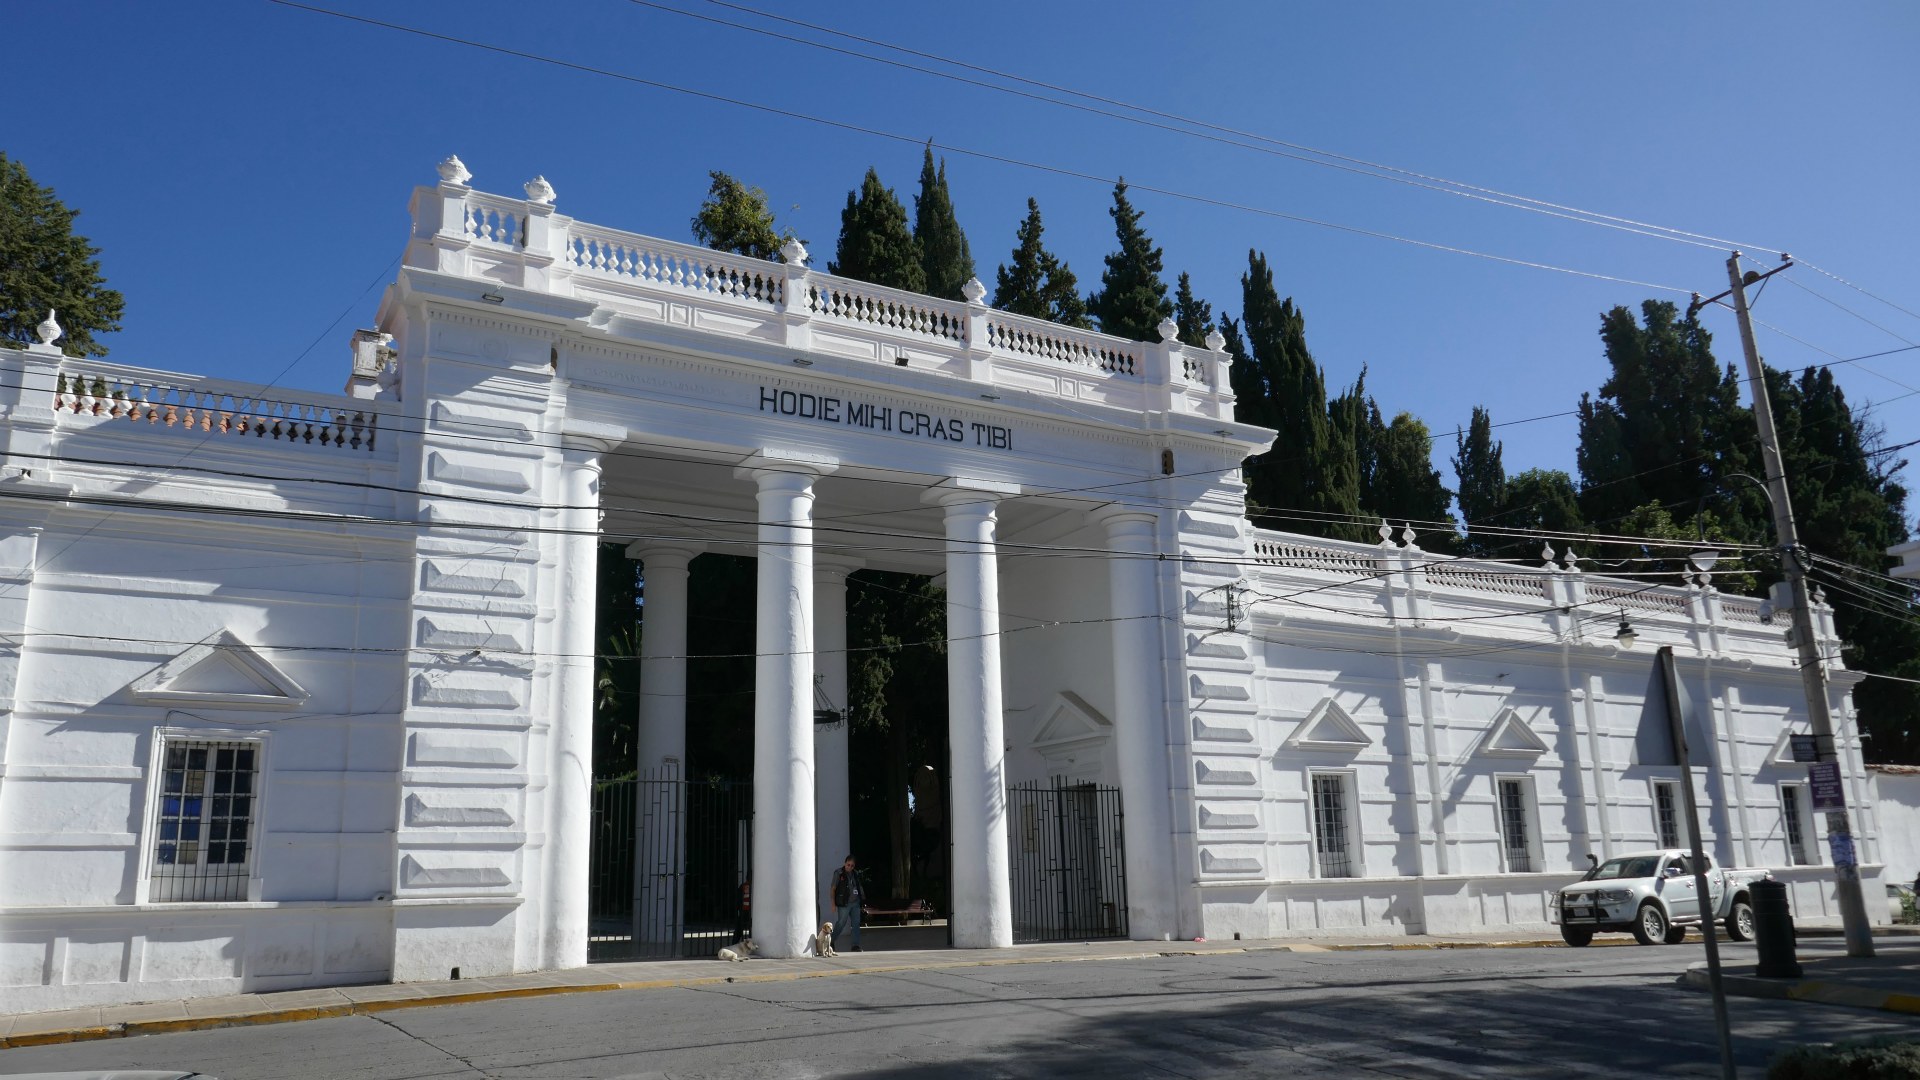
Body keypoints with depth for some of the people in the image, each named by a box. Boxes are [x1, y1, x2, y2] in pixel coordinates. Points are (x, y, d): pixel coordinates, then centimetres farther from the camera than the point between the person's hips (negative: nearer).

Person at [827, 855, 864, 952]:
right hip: (844, 904, -5)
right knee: (841, 923, -3)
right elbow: (832, 889, -7)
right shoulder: (838, 873, -6)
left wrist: (863, 899, 13)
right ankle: (831, 942, 16)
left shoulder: (855, 874, 9)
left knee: (856, 924, 3)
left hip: (855, 903, 5)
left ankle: (856, 945, 8)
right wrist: (833, 904, -12)